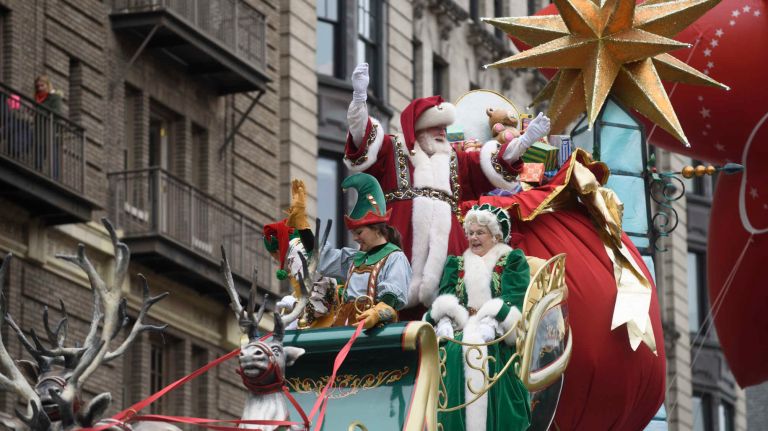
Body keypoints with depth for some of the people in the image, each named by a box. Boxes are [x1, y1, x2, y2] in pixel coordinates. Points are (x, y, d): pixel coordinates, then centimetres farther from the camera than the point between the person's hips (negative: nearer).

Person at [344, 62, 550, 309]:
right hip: (405, 230, -4)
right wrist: (359, 97, -13)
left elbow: (494, 163, 29)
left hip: (444, 232, 4)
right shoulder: (393, 150, 18)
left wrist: (526, 140, 20)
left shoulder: (454, 160, 31)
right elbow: (363, 137, 2)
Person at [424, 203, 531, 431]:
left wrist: (489, 320, -21)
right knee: (452, 350, -31)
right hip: (460, 328, 3)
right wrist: (445, 321, -12)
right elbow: (444, 300, 10)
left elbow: (513, 300, -3)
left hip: (496, 333, -3)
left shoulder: (513, 261, 12)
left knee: (481, 347, -36)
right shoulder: (456, 264, 24)